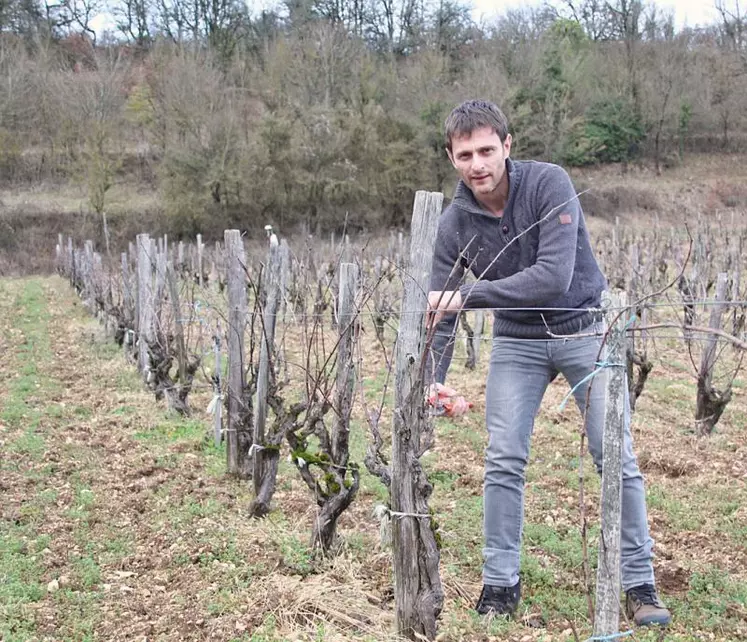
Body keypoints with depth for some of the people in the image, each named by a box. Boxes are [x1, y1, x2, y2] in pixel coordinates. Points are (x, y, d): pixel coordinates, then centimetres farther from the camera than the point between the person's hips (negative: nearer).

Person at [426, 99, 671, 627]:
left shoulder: (548, 184, -22)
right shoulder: (454, 223, -10)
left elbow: (554, 275, -32)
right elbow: (439, 312, -6)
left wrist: (467, 295, -36)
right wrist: (433, 382, -21)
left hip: (584, 329, -2)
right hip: (518, 340, 3)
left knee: (617, 458, -3)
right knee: (504, 460, -3)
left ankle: (640, 584, 10)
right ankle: (500, 585, 10)